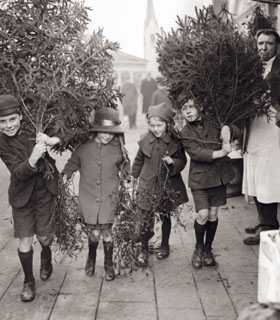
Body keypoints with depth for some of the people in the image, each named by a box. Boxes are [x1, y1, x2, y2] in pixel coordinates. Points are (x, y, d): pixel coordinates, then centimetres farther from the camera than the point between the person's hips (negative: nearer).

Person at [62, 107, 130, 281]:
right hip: (89, 198, 0)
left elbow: (125, 169, 15)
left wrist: (127, 174, -2)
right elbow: (72, 164, 12)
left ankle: (109, 264, 25)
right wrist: (65, 175, -1)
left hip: (109, 198, 0)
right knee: (94, 233, 5)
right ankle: (91, 258, 35)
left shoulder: (118, 149, -2)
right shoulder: (84, 148, -4)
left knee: (106, 233, 3)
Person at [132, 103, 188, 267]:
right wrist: (135, 176, 17)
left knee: (166, 216, 16)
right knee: (147, 219, 0)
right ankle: (144, 250, 17)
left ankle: (165, 245, 37)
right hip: (148, 184, 0)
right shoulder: (145, 139, -5)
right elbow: (139, 160, 9)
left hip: (168, 185, 0)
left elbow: (182, 160, 0)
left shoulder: (174, 141, -9)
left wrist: (173, 162, -21)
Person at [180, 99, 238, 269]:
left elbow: (237, 130, 7)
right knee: (203, 214, -10)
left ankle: (208, 249, 26)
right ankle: (198, 248, 16)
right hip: (199, 177, -2)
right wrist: (222, 152, -23)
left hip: (219, 175, 3)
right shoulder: (185, 134, -4)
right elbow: (197, 153, -17)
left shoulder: (213, 123, 4)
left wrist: (227, 130, -14)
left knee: (213, 214, 8)